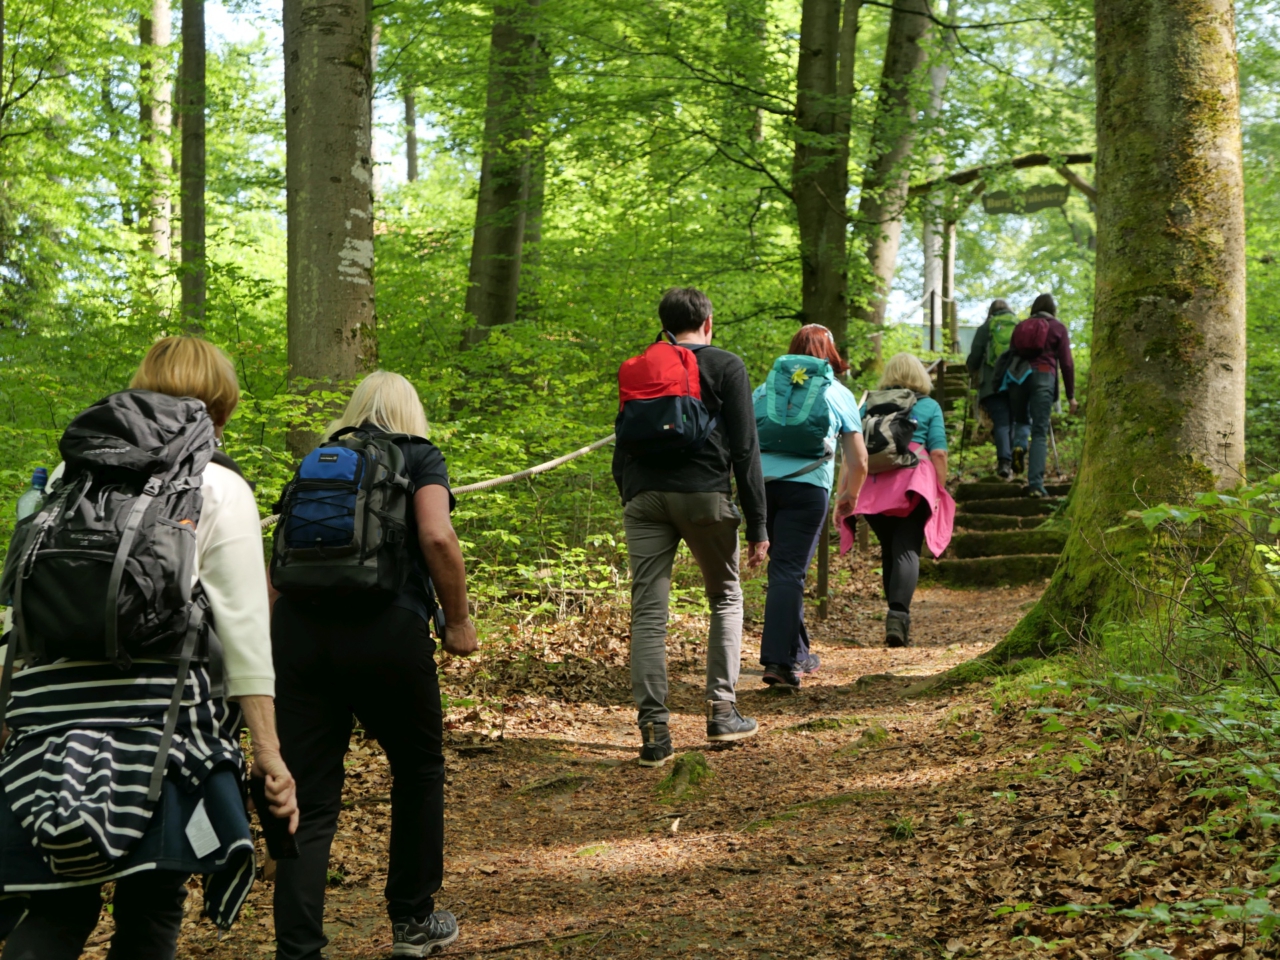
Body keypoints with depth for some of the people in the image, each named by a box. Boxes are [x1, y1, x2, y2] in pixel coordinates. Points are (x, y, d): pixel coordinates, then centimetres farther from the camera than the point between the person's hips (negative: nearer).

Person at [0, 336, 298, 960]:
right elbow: (244, 626, -4)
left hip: (52, 706, 4)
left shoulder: (70, 474, 14)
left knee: (56, 909, 9)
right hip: (161, 712, -3)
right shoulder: (217, 487, 2)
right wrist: (267, 750, -3)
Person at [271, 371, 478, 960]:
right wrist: (459, 622, 2)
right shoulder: (420, 458, 10)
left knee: (310, 803, 5)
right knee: (418, 769, 20)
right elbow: (437, 538, -8)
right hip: (386, 630, -3)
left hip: (298, 629, 3)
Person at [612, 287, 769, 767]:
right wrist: (757, 525, 1)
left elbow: (622, 446, 17)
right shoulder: (725, 367, 6)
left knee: (648, 611, 0)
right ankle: (721, 710, 12)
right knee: (726, 598, 17)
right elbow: (745, 450, 0)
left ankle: (653, 730, -6)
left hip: (644, 495, 3)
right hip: (704, 494, -2)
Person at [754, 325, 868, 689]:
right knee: (789, 572, -3)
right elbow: (858, 460, 11)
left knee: (784, 567, 18)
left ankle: (798, 652, 29)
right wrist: (850, 494, 29)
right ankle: (779, 660, -11)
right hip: (807, 486, -3)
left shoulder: (765, 388, 17)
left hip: (762, 483, 3)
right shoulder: (838, 394, 12)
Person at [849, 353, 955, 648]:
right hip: (913, 486, -3)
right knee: (907, 551, -9)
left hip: (872, 488, 3)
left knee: (889, 551, 16)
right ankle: (898, 614, -29)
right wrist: (941, 492, 5)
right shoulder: (929, 407, 9)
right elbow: (938, 453, -1)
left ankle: (898, 619, 20)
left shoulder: (869, 405, 14)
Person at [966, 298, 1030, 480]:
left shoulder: (984, 329, 13)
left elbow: (974, 357, 9)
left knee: (1001, 423, -1)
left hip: (993, 382, -1)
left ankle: (1004, 462, -14)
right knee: (1021, 417, 8)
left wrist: (973, 374, 28)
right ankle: (1019, 445, -22)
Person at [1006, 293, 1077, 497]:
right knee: (1040, 432, -5)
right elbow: (1066, 363, 5)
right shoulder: (1058, 327, 10)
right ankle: (1035, 483, -12)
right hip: (1044, 375, -3)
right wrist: (1071, 396, 7)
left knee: (1021, 420, 24)